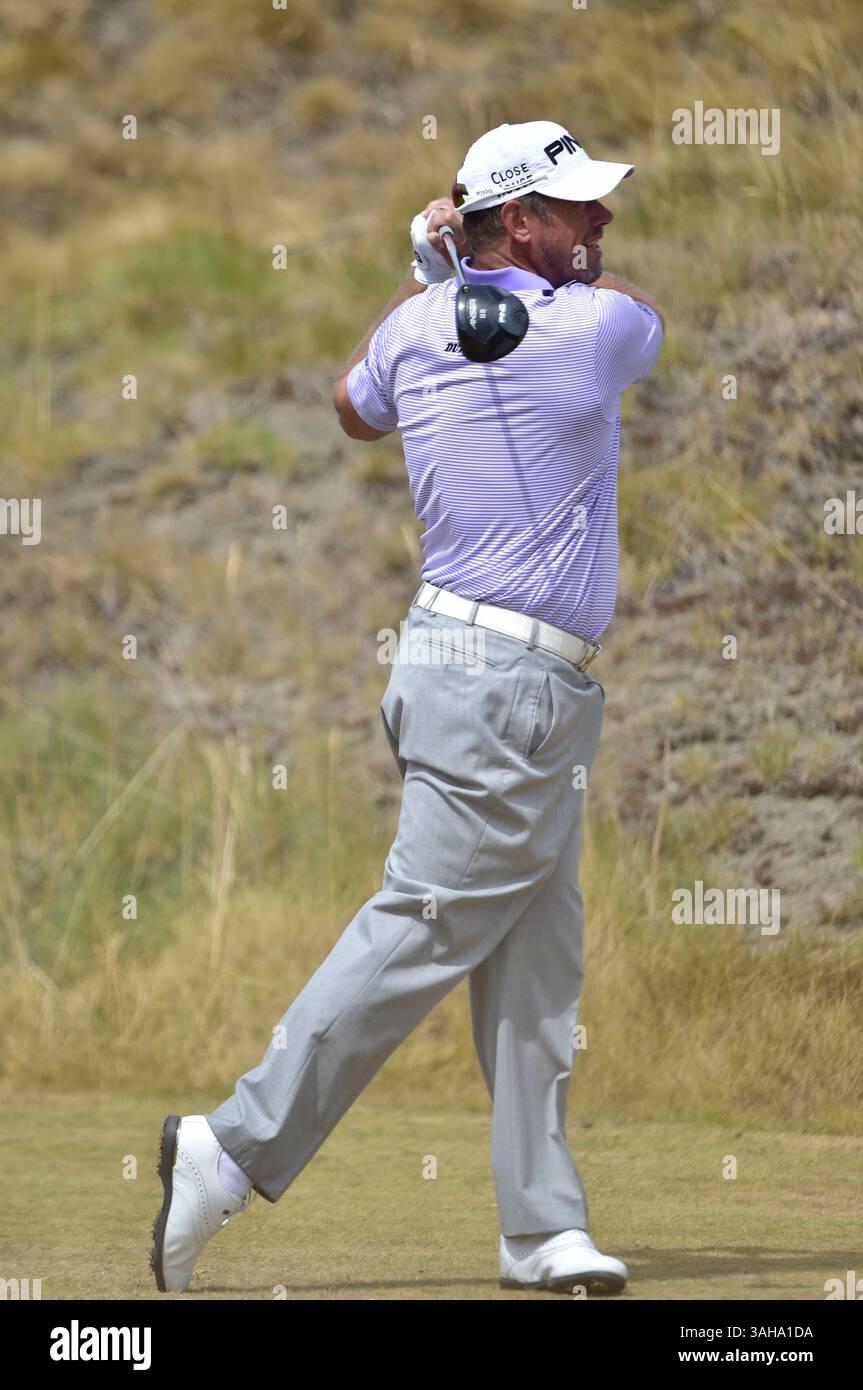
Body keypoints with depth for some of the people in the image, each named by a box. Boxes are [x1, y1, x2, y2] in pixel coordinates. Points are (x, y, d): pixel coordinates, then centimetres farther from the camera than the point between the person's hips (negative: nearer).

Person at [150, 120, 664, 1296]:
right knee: (424, 930, -8)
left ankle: (542, 1223, 7)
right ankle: (237, 1147, -7)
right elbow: (635, 304, 14)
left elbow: (355, 405, 31)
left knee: (535, 959, 7)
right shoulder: (591, 328, -11)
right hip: (510, 681, -9)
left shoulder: (417, 327, 7)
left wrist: (431, 269, 31)